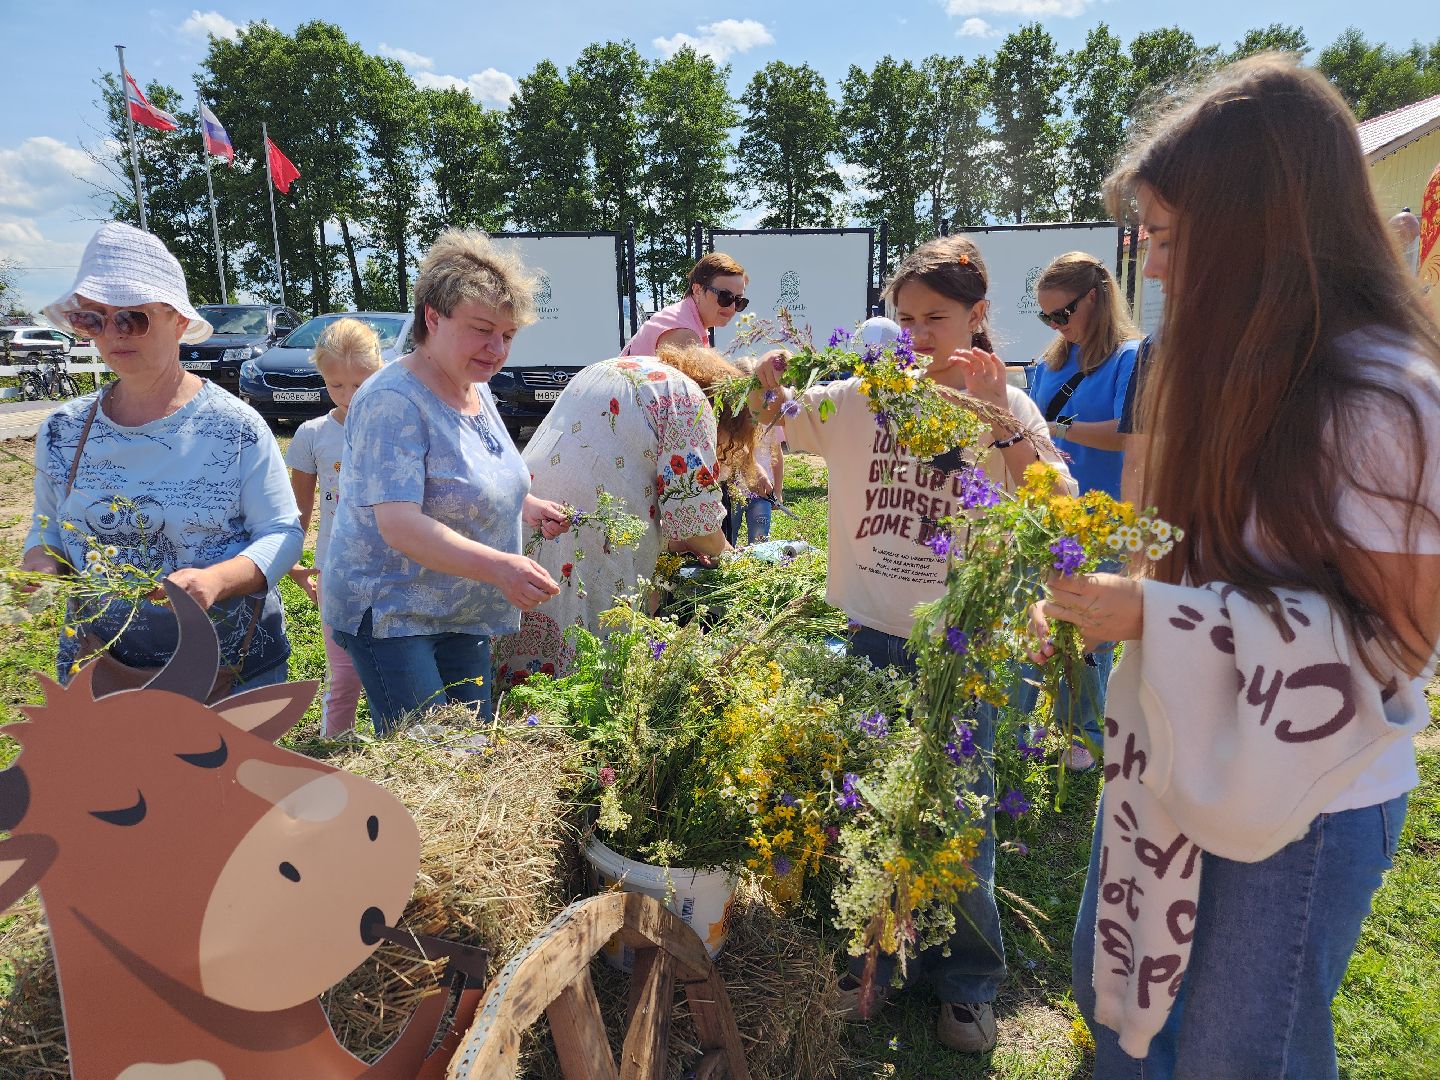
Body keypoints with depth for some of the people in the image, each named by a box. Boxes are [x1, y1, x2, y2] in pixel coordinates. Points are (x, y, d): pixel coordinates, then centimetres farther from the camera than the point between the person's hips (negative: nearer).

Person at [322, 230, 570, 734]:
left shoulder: (479, 391, 6)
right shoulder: (393, 400, -21)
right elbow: (398, 523, -30)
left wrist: (523, 504, 5)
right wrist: (498, 566, -41)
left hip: (465, 617, 8)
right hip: (390, 613, -8)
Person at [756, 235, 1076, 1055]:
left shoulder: (1006, 408, -5)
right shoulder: (860, 396, 0)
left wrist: (1001, 418, -27)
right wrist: (769, 379, -17)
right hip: (861, 635, 2)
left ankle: (968, 981, 37)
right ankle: (863, 959, 41)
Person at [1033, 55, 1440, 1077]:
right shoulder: (1246, 368, 4)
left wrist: (1153, 615, -26)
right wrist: (1108, 584, -2)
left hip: (1301, 803, -7)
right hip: (1184, 763, 8)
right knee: (1116, 994, 22)